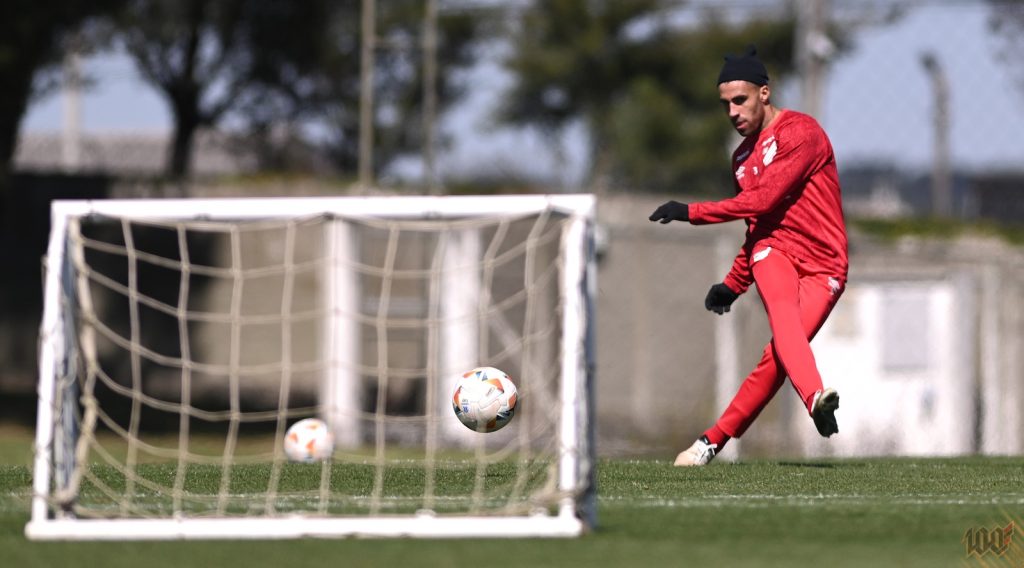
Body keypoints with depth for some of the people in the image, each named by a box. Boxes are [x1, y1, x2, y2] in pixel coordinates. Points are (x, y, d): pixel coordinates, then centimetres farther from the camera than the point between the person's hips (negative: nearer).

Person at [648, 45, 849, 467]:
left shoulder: (801, 132, -7)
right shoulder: (744, 155, 19)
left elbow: (763, 200, -15)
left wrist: (692, 212, -13)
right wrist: (733, 285, 33)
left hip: (822, 267, -4)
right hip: (773, 251, 4)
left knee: (778, 357, -20)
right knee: (785, 315, -31)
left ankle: (715, 440, -6)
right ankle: (815, 397, -57)